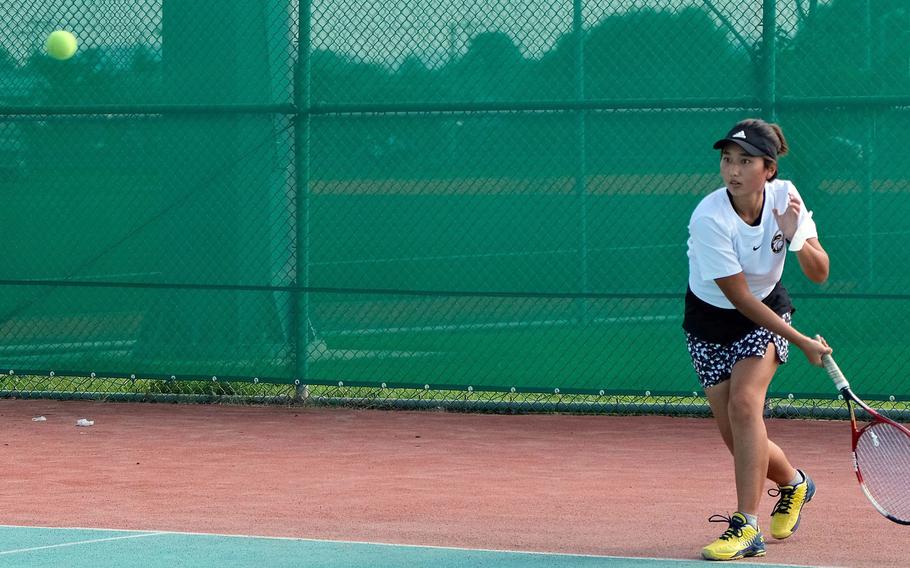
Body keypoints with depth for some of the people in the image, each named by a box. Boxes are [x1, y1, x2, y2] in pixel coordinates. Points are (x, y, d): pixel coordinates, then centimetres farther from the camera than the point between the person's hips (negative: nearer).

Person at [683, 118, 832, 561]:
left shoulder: (785, 196, -17)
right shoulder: (709, 219, -28)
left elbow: (819, 274, -12)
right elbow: (739, 297, -22)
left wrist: (796, 237, -32)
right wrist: (801, 342, -19)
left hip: (767, 312, 1)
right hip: (711, 321, 0)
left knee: (744, 403, -24)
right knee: (736, 437, 0)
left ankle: (747, 526, -23)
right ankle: (792, 483, 33)